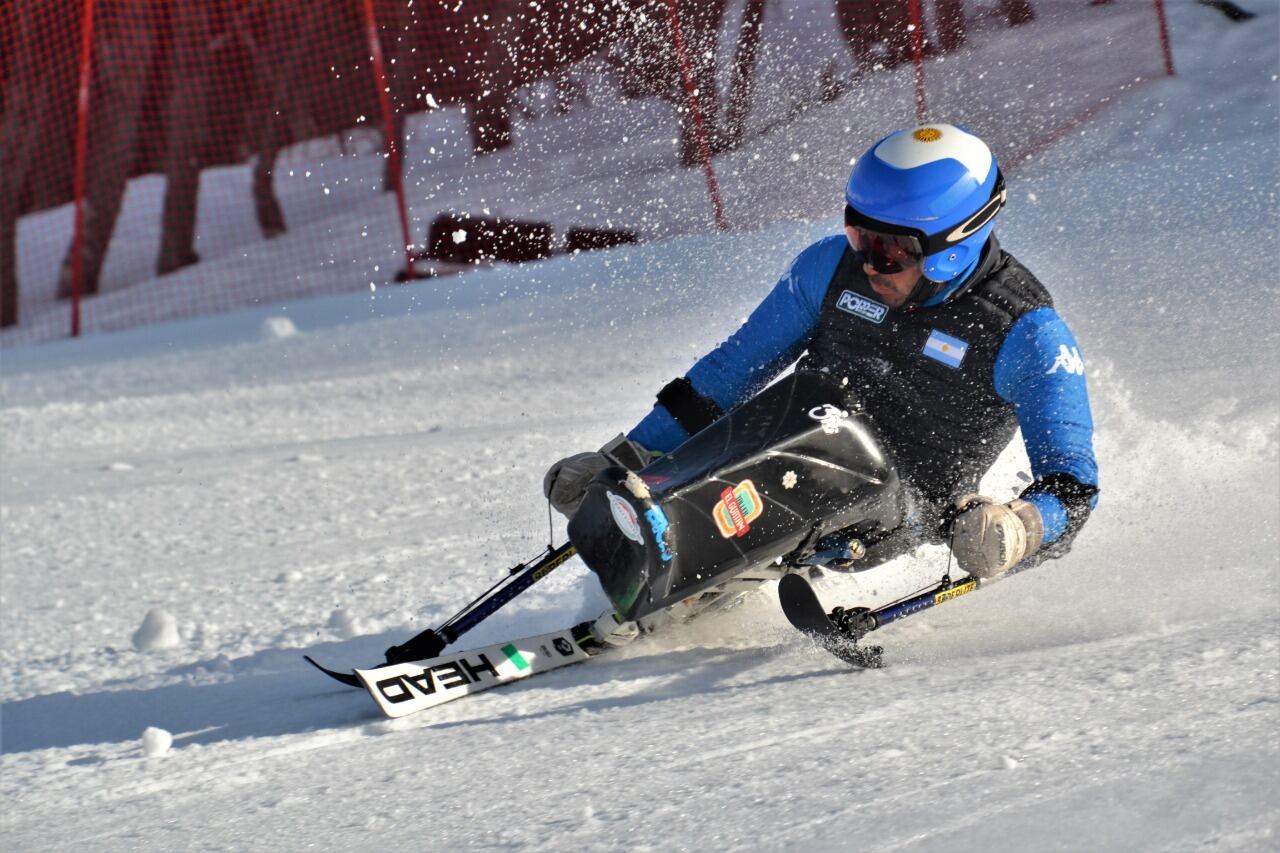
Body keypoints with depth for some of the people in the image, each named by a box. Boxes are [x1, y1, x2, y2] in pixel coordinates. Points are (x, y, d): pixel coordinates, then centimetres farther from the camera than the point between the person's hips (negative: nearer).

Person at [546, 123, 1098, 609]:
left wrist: (1018, 531, -41)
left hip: (903, 510, -6)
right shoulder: (835, 266, -3)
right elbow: (735, 367, 9)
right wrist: (626, 457, 8)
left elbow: (1072, 486, -17)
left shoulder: (1026, 333, -15)